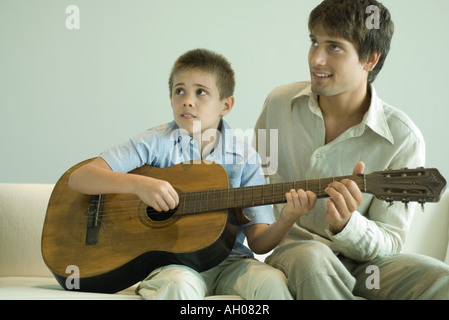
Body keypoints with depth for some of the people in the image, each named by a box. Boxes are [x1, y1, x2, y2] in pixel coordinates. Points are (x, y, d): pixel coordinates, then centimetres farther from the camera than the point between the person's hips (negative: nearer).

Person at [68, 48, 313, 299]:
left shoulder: (244, 158, 4)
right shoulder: (157, 142, 0)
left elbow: (259, 242, 2)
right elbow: (79, 178, -8)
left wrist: (288, 219, -20)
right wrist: (139, 184, -23)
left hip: (228, 261, 3)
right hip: (172, 262, -2)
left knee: (272, 282, -27)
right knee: (180, 286, -36)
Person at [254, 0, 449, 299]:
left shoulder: (403, 138, -10)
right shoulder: (280, 102, 0)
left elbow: (390, 242, -9)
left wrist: (345, 224, -30)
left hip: (363, 263, 0)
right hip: (290, 245, 1)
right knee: (312, 258, -38)